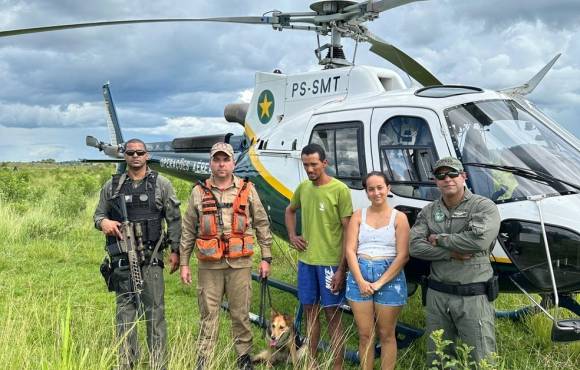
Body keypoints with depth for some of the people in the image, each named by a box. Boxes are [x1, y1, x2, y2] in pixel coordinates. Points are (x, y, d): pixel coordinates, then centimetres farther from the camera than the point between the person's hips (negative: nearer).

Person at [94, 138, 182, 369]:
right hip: (121, 257, 3)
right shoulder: (112, 186, 9)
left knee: (154, 310, -2)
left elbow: (174, 220, 3)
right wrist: (103, 222, -8)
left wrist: (175, 250, -2)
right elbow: (98, 214, 17)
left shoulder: (161, 184, 3)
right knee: (124, 309, 9)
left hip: (150, 257, -2)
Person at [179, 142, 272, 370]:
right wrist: (184, 263, 6)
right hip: (209, 265, 0)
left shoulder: (247, 190, 4)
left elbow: (262, 225, 7)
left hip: (240, 263, 0)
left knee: (240, 313, 9)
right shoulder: (199, 192, 5)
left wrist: (266, 258, 4)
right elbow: (188, 231, 8)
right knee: (208, 314, 7)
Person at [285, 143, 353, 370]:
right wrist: (292, 236, 8)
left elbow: (348, 230, -12)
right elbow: (290, 211, 26)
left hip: (330, 263, -6)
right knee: (310, 312, 15)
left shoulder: (340, 190, -12)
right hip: (305, 261, 6)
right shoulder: (303, 188, 5)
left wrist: (342, 268, -15)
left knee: (333, 316, 3)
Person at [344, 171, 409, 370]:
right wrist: (360, 281, -11)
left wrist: (380, 283, -12)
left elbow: (403, 255, -6)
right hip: (359, 275, 2)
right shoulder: (358, 216, 7)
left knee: (386, 334, 7)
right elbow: (350, 251, 1)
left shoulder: (399, 217, 1)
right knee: (365, 335, 7)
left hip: (389, 276, -2)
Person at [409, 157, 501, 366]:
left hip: (473, 296, -4)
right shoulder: (429, 211, 7)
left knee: (482, 360, 1)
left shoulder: (484, 206, -6)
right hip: (437, 294, 4)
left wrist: (439, 239, -11)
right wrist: (452, 253, -15)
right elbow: (414, 246, -5)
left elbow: (479, 240, -24)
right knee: (435, 358, 16)